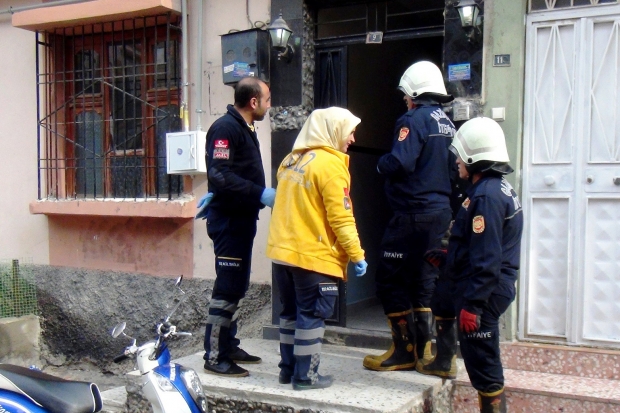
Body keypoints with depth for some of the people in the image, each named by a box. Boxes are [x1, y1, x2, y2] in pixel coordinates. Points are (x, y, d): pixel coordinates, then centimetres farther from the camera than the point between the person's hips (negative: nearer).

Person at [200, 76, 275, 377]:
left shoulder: (244, 129, 16)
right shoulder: (225, 128, -15)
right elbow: (221, 174, -25)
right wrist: (260, 193, -27)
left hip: (242, 219, 10)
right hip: (228, 220, -10)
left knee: (237, 286, 15)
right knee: (227, 287, -6)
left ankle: (228, 346, 26)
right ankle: (214, 356, 3)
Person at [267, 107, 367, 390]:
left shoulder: (291, 160, 12)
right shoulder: (330, 164, -12)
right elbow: (341, 217, -16)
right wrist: (357, 254, -12)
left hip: (282, 252, 8)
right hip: (314, 256, -8)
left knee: (291, 312, 17)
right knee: (312, 315, 2)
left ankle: (288, 368, 25)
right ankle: (306, 376, 8)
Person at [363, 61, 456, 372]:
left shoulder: (414, 120, -13)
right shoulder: (447, 124, 13)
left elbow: (399, 163, -25)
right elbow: (454, 168, 18)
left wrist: (381, 164, -6)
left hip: (413, 215, -9)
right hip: (441, 214, 9)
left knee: (390, 280, 1)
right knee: (424, 280, 14)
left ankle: (404, 351, 6)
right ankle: (423, 349, 19)